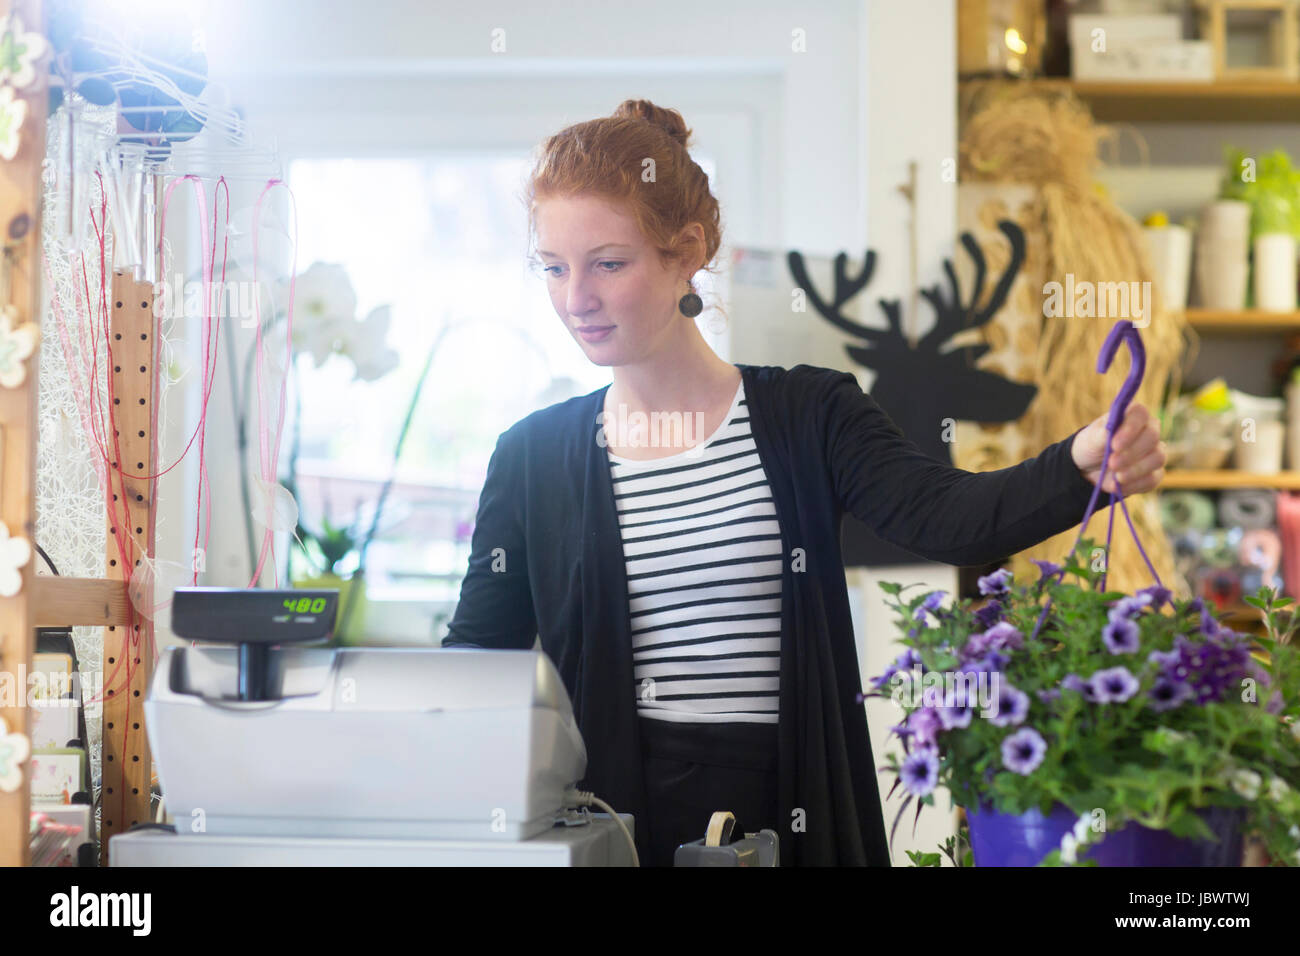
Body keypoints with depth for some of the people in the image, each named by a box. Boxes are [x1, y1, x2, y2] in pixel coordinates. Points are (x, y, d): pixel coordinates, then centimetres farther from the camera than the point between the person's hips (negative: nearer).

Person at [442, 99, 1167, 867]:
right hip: (612, 817, 1)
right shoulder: (533, 457, 3)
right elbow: (473, 661, 5)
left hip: (791, 817, -1)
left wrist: (1083, 463, -37)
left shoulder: (809, 415, -2)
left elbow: (945, 515, -19)